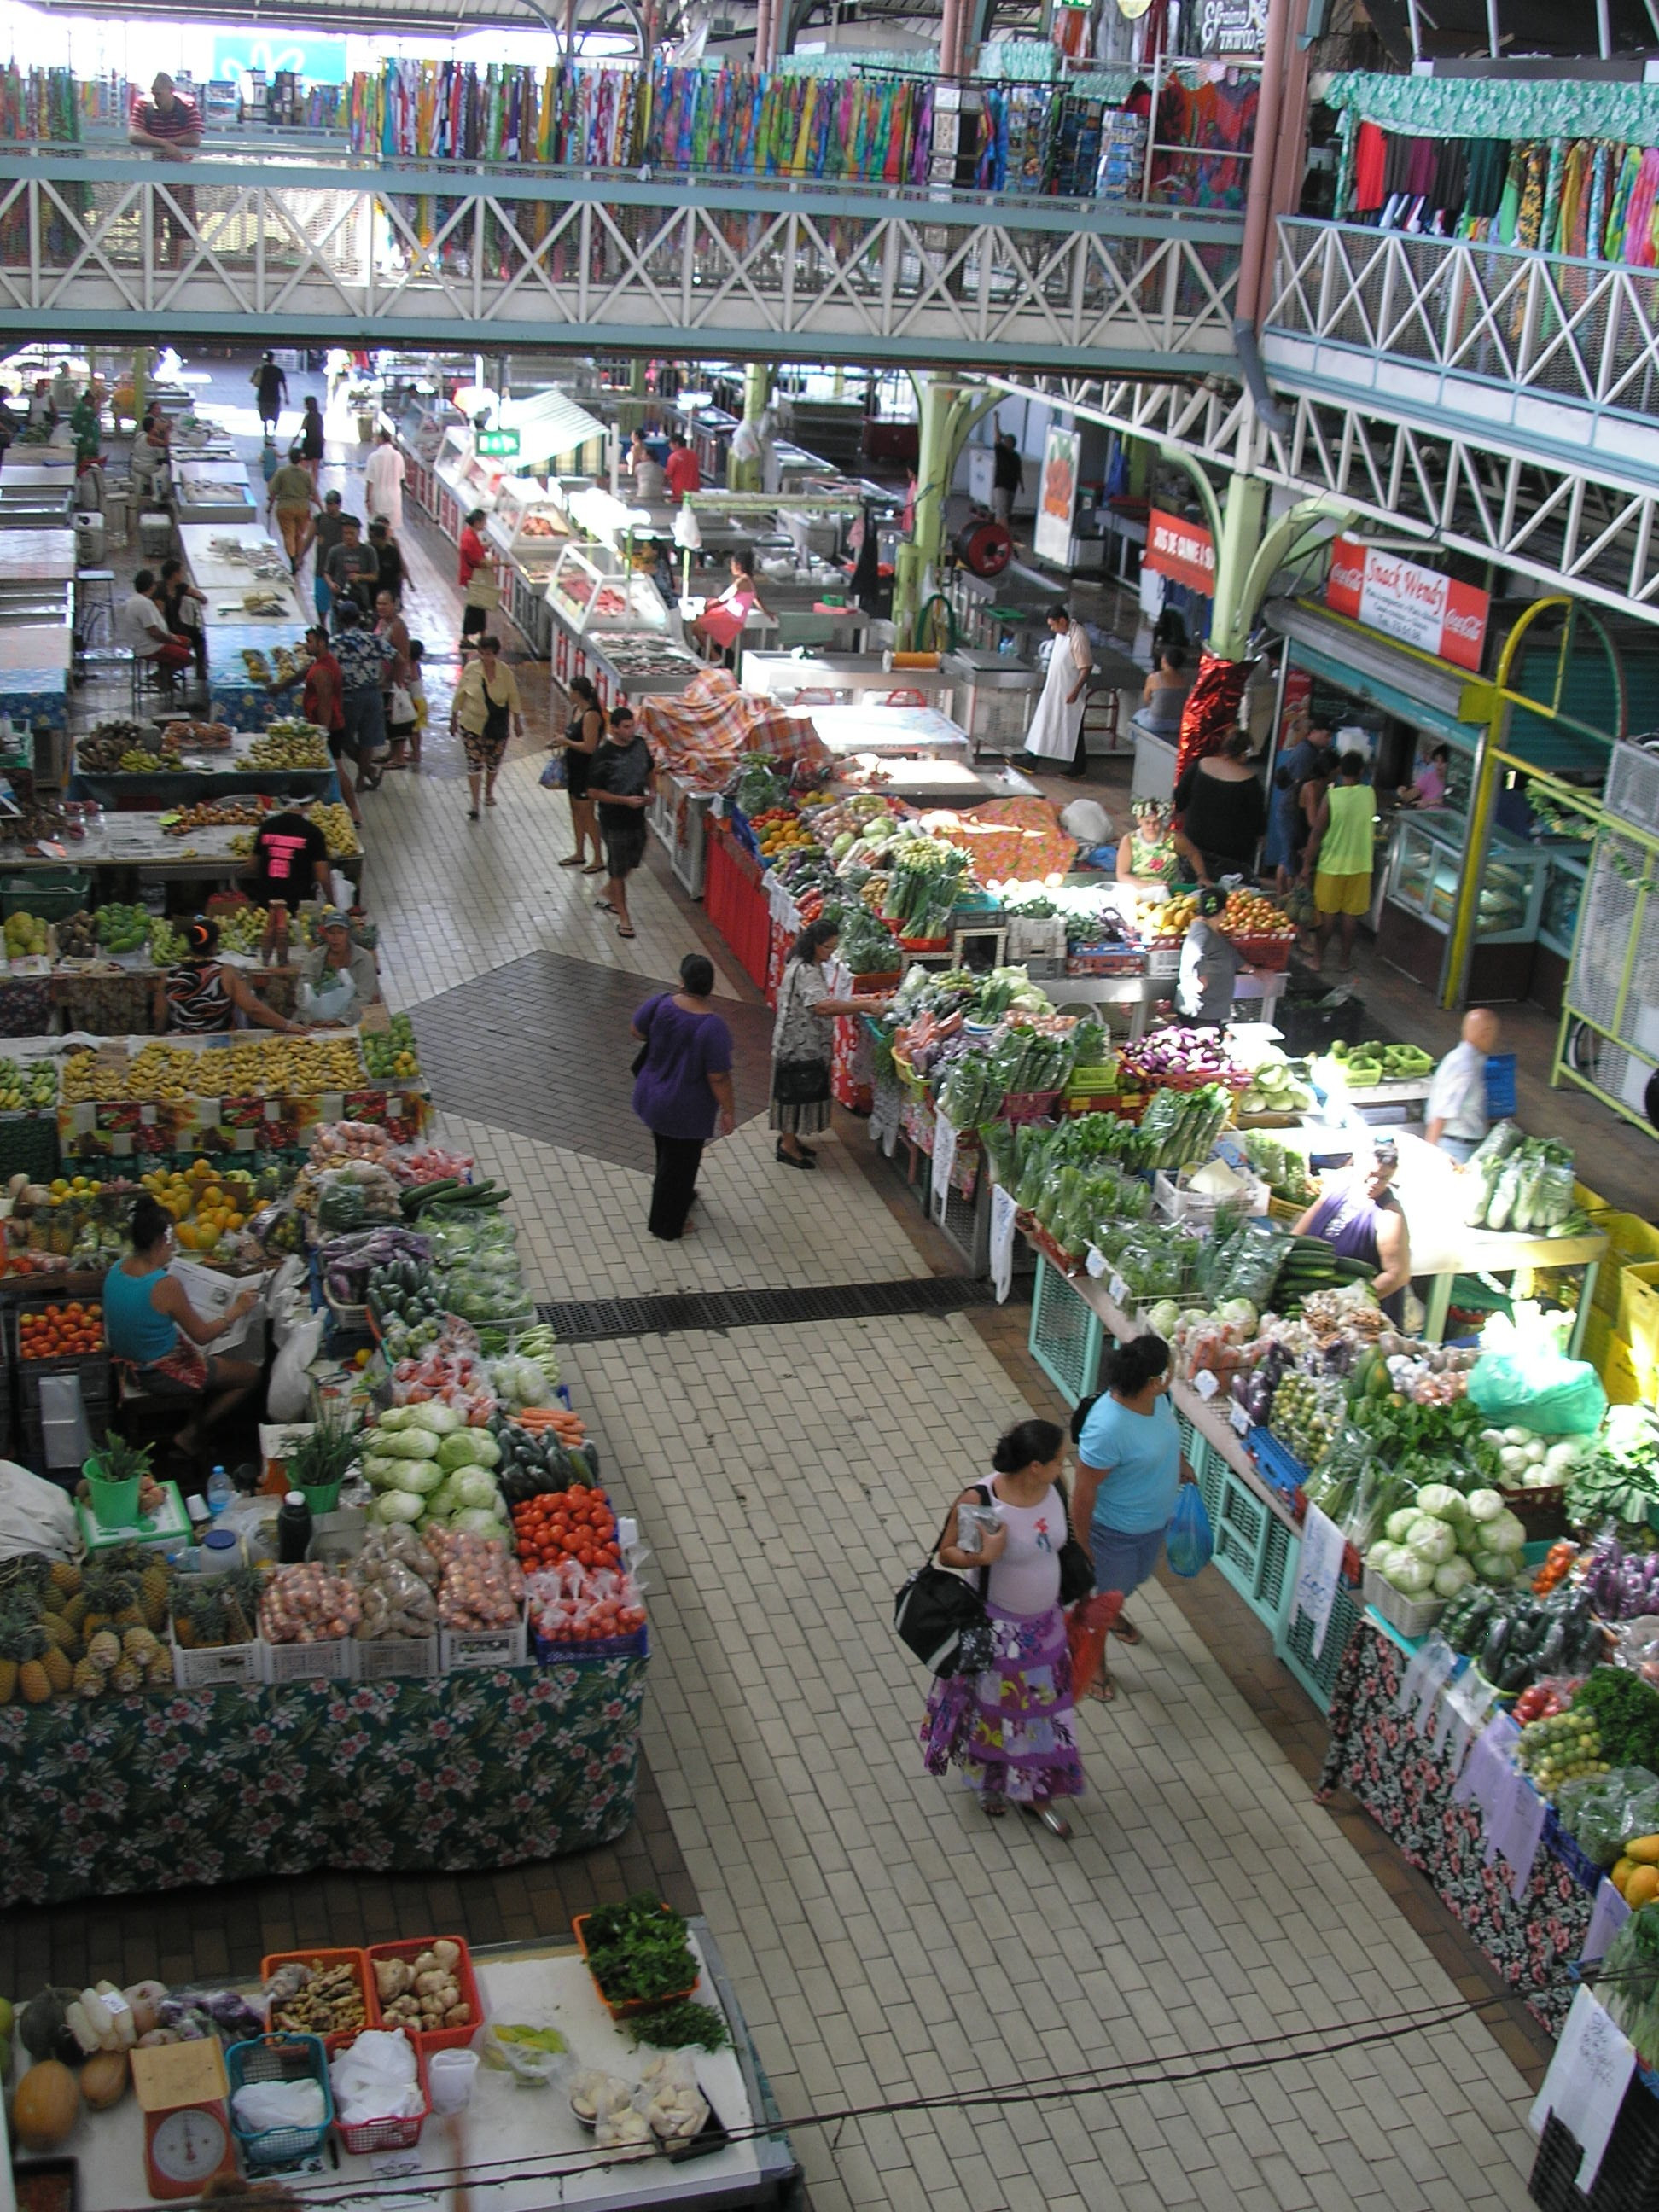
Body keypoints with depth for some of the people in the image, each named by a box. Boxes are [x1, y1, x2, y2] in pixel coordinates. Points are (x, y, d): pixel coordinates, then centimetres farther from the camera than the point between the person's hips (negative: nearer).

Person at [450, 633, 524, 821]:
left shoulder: (505, 672, -9)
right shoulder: (470, 669, -10)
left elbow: (513, 698, 2)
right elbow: (459, 695, 1)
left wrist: (517, 722, 6)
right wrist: (454, 719, 5)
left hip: (497, 726, 1)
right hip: (472, 724, -1)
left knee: (493, 762, 14)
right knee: (474, 764, -5)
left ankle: (489, 792, 41)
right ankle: (475, 805, 0)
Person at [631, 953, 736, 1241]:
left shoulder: (661, 1004, -18)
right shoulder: (712, 1028, -30)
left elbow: (637, 1031, 1)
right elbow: (718, 1077, -24)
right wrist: (728, 1110, -9)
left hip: (652, 1096, 5)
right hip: (686, 1109, -5)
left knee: (666, 1153, 30)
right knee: (680, 1161, 17)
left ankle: (680, 1194, 56)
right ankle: (666, 1225, 33)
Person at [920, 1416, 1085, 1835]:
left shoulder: (1053, 1489, -13)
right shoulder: (979, 1501, -30)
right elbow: (946, 1553, -17)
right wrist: (982, 1557, -37)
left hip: (1045, 1624, 5)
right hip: (996, 1628, -5)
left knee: (1043, 1707, 19)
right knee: (992, 1707, 18)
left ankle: (1034, 1792, 39)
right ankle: (990, 1783, 45)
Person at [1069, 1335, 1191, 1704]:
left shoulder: (1157, 1397, -17)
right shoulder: (1107, 1428, -41)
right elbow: (1084, 1490, -30)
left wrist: (1181, 1464, 21)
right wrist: (1081, 1545, -21)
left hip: (1155, 1520, 8)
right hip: (1116, 1531, -8)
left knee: (1132, 1579, 35)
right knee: (1102, 1597, 18)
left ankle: (1113, 1614, 66)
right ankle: (1093, 1661, 43)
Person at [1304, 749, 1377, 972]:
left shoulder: (1331, 797, -15)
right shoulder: (1369, 795, -7)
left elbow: (1317, 834, -11)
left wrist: (1307, 864, -3)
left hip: (1332, 863, -2)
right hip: (1360, 863, 2)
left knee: (1328, 912, 9)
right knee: (1351, 913, 11)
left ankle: (1319, 956, 17)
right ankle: (1346, 958, 20)